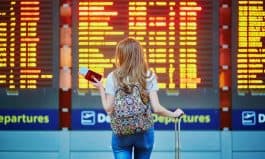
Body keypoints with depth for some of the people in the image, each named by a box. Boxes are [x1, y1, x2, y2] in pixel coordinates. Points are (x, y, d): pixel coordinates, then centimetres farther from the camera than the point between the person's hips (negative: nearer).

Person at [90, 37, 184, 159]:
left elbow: (109, 109, -5)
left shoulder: (113, 77, -6)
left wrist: (101, 89, 8)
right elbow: (156, 108, -9)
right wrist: (174, 114, 8)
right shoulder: (149, 76, -4)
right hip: (144, 131, 1)